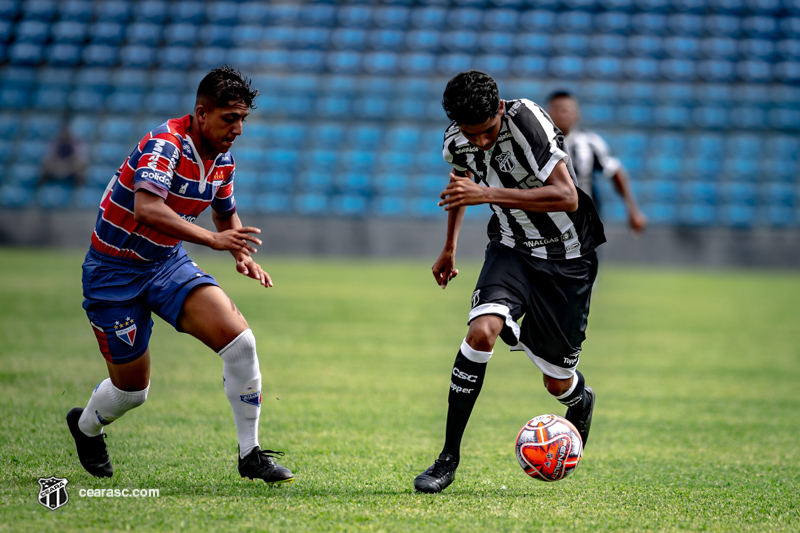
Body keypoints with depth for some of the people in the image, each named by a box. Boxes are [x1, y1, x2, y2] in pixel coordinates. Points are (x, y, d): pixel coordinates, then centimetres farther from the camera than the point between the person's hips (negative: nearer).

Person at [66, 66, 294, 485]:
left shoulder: (223, 159, 0)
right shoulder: (165, 144, -25)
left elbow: (226, 214, 20)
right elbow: (146, 208, -41)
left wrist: (242, 255, 0)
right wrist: (213, 240, -46)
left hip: (168, 263, 6)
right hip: (114, 272, -6)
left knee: (239, 339, -16)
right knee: (133, 388, 4)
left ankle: (250, 454, -6)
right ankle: (85, 426, 40)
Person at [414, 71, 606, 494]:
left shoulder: (527, 119, -27)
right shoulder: (456, 141, -9)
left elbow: (567, 197, -35)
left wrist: (488, 194, -40)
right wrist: (449, 247, 23)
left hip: (567, 257, -3)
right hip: (511, 248, 3)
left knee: (558, 384, 5)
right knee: (482, 330, -27)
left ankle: (582, 403, 46)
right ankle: (449, 458, -18)